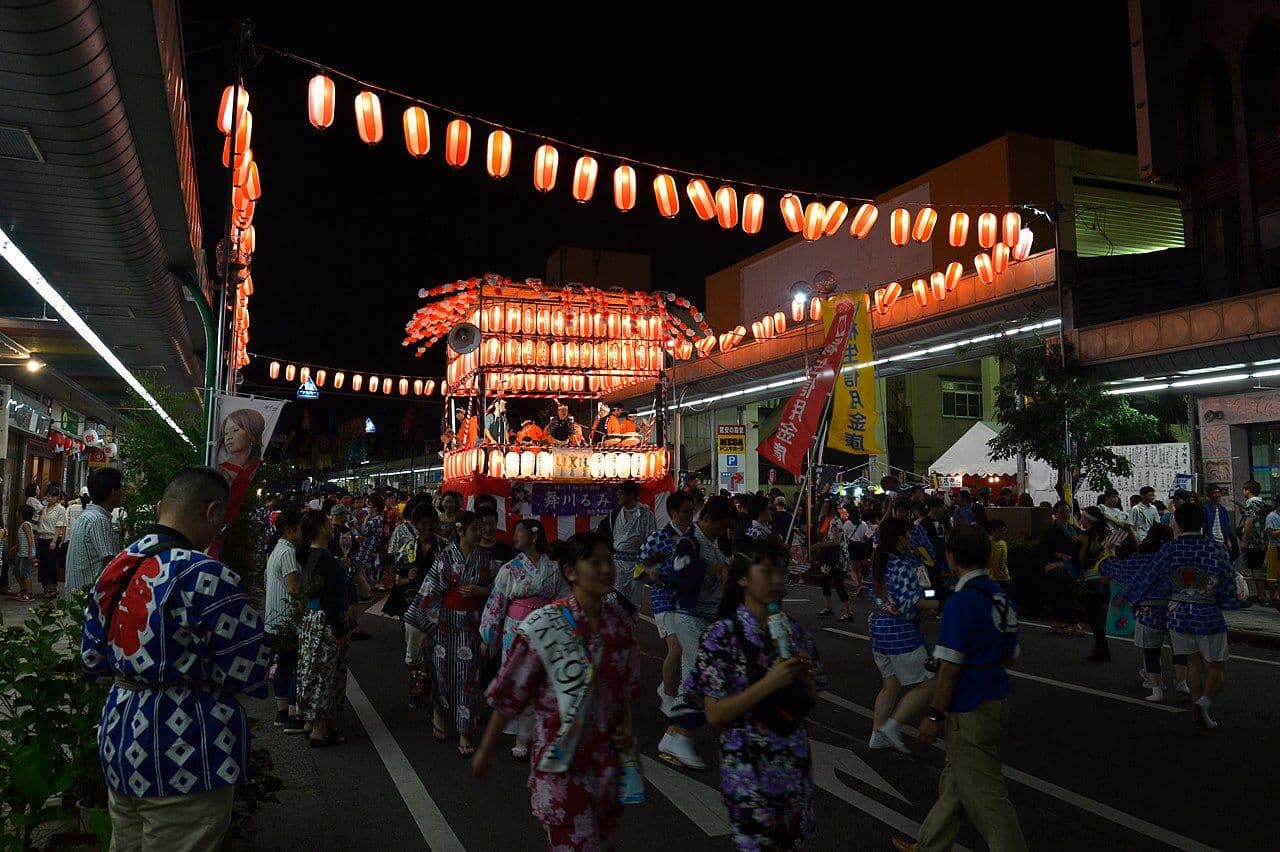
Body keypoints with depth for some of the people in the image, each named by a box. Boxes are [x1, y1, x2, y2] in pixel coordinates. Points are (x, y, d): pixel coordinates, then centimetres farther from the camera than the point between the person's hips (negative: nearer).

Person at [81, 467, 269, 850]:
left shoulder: (115, 569, 4)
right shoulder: (205, 576, -22)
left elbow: (92, 659, 14)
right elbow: (249, 674, -19)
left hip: (120, 735, 8)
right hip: (185, 753, -8)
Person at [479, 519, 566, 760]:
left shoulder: (553, 568, 0)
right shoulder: (510, 569, -2)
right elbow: (495, 603, 0)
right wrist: (486, 638, 1)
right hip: (516, 631, -1)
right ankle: (520, 739, 15)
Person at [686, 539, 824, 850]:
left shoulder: (794, 632, -1)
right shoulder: (722, 635, -15)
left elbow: (812, 701, 8)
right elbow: (714, 714, -18)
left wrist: (805, 678, -14)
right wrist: (769, 683, -26)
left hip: (794, 762, 5)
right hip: (747, 767, -5)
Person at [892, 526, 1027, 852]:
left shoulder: (962, 601, -21)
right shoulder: (1000, 597, 5)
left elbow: (950, 667, -21)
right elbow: (1010, 656, 13)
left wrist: (934, 715, -13)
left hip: (971, 711, -10)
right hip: (996, 700, 10)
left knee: (984, 794, 1)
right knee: (954, 781, 20)